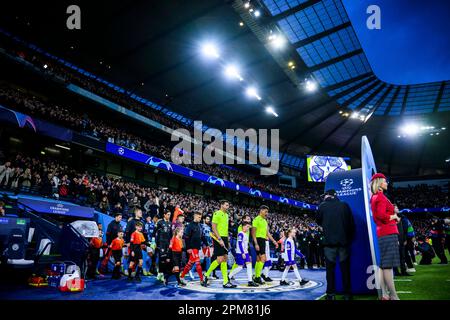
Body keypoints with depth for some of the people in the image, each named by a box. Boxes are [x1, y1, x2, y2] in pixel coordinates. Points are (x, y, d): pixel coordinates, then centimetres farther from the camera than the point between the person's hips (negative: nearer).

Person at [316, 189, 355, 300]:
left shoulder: (323, 206, -2)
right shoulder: (344, 205, 2)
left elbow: (318, 221, 11)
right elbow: (351, 223, 5)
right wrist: (349, 238, 13)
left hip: (329, 241, -1)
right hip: (344, 241, 2)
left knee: (330, 268, 5)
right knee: (345, 268, 7)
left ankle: (331, 294, 5)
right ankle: (347, 293, 11)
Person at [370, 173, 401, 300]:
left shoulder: (374, 197, 19)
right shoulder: (381, 196, -9)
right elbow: (382, 216, -20)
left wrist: (393, 217, 13)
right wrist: (394, 216, -5)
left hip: (382, 232, 10)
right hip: (388, 232, -10)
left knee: (383, 265, 7)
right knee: (388, 264, -9)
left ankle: (384, 294, 10)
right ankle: (393, 296, -7)